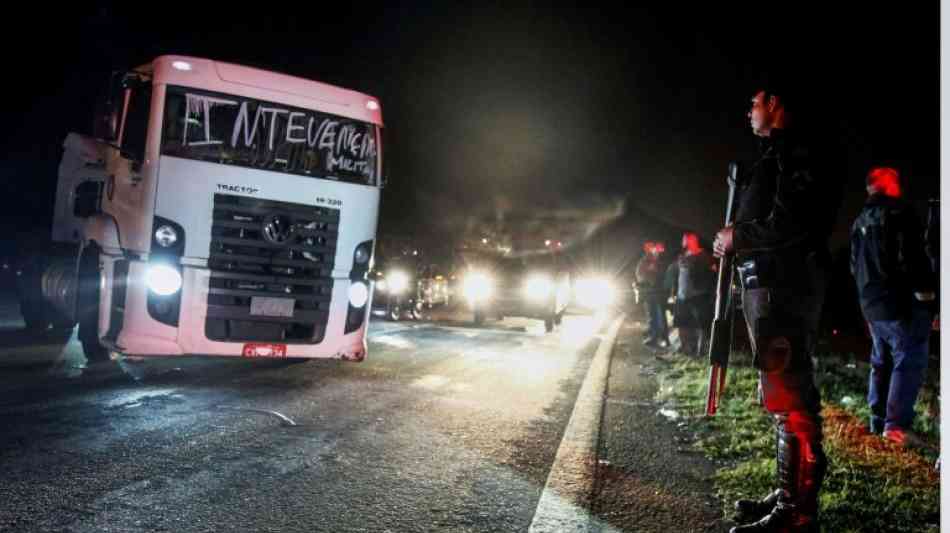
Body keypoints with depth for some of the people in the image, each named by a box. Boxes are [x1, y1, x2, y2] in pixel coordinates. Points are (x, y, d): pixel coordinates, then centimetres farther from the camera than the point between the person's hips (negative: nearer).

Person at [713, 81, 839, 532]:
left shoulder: (799, 151, -7)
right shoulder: (775, 156, 24)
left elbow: (793, 223, -20)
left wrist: (739, 237, -9)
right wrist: (736, 240, 8)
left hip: (784, 284, -11)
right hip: (769, 282, 11)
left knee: (789, 395, -11)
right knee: (783, 392, 14)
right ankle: (789, 496, 24)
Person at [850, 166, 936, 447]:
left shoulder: (860, 221, 17)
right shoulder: (899, 213, -10)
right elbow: (912, 256, -18)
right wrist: (926, 289, -11)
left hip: (871, 303, 8)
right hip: (903, 301, -8)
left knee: (881, 362, 14)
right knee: (909, 361, -8)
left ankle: (879, 421, 17)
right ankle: (897, 424, -13)